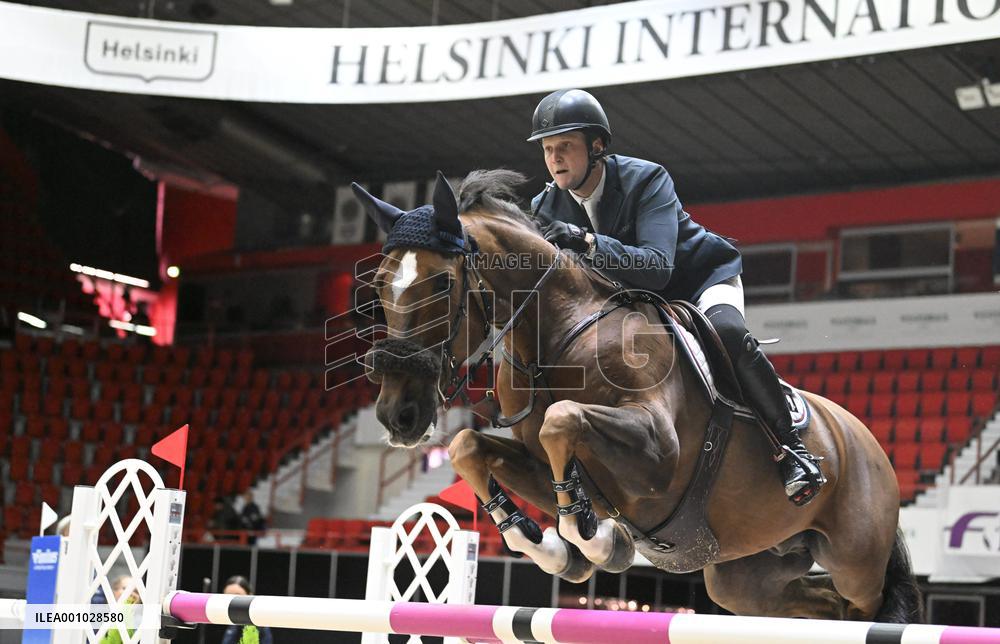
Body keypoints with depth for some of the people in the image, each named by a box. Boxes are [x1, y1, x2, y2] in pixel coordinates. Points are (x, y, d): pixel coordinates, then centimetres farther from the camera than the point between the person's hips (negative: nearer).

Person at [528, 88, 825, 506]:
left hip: (703, 279, -6)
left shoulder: (646, 180, -24)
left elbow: (658, 267, -37)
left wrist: (588, 244, -49)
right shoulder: (546, 210, -8)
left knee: (728, 333, -37)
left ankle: (790, 446, -23)